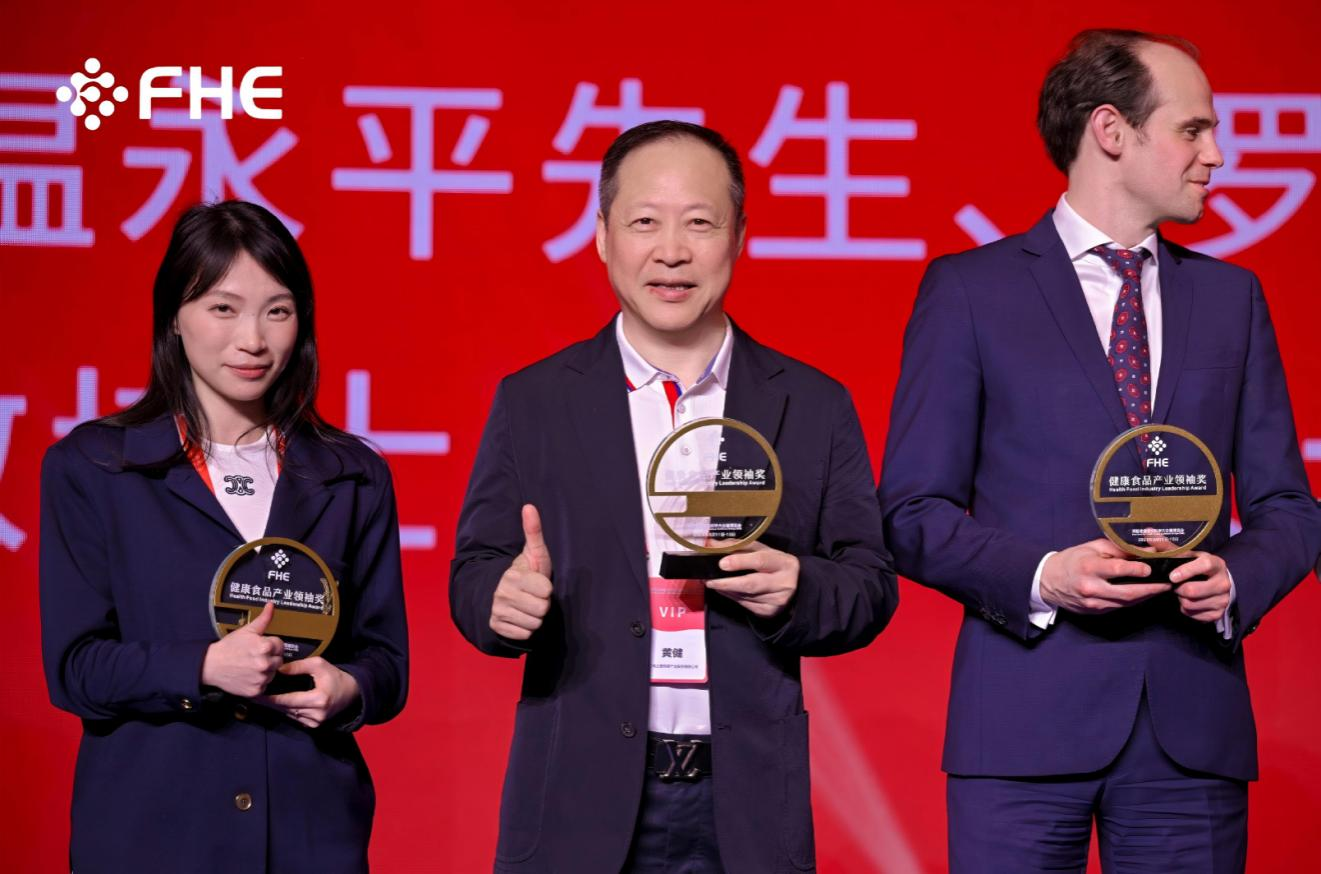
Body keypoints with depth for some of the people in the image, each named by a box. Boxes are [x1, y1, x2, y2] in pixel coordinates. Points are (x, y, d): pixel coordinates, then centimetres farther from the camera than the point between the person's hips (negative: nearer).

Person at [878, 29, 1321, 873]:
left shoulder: (1231, 297, 14)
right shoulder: (969, 290, 3)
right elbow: (913, 513, 1)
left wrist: (1236, 580, -8)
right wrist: (1040, 577, -15)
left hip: (1192, 719, 3)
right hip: (1027, 719, -3)